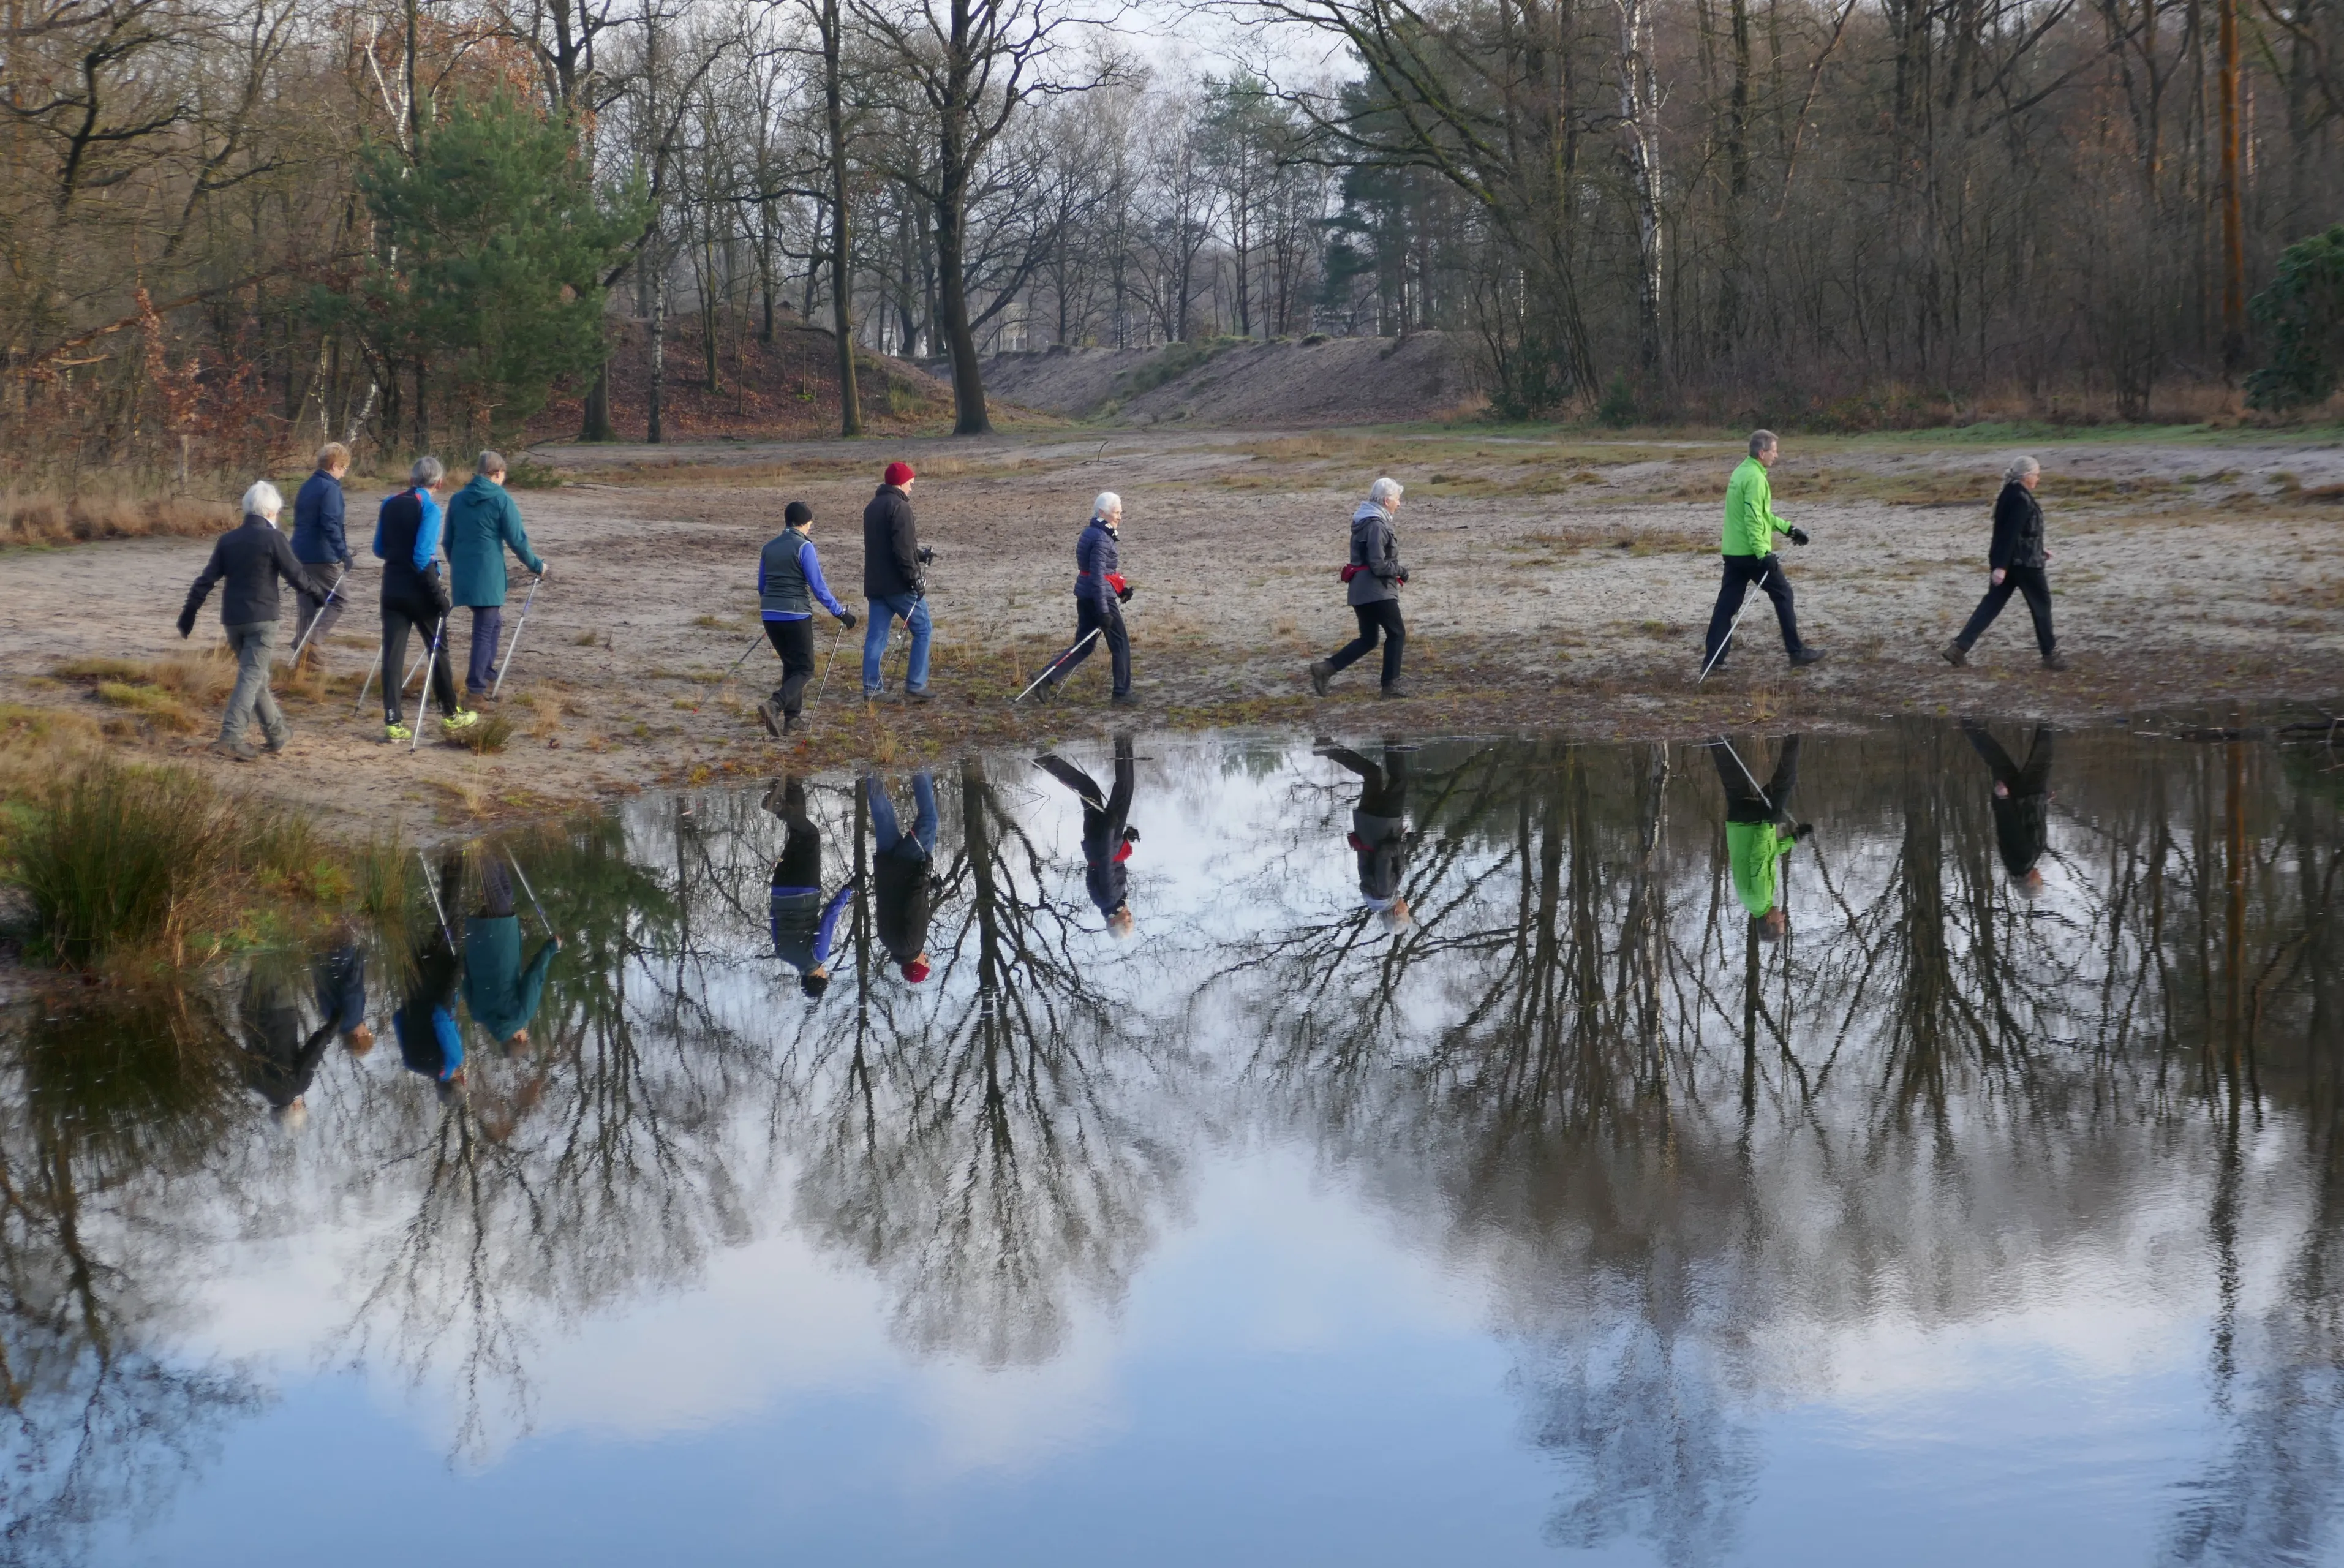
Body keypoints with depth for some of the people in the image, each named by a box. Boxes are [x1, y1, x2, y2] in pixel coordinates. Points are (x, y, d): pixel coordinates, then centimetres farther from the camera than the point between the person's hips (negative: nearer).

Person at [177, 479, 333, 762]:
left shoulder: (227, 540, 9)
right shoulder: (273, 538, -8)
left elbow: (206, 580, 7)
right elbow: (296, 575, -7)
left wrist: (189, 613, 12)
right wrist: (320, 590, 10)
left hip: (232, 619, 6)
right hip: (261, 619, -6)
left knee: (256, 676, 18)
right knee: (252, 677, -8)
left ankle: (277, 732, 29)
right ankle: (231, 737, -20)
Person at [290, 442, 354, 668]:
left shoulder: (307, 486, 14)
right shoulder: (330, 489, -13)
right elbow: (331, 524, -23)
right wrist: (343, 552, -24)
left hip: (301, 554, 8)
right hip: (323, 556, -8)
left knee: (306, 604, 12)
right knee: (337, 600, 0)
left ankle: (303, 641, 12)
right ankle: (315, 640, -16)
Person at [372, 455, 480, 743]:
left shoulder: (390, 504, 5)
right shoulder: (429, 508, -13)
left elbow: (379, 550, 12)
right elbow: (423, 557, -20)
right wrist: (439, 595, -17)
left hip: (393, 589, 5)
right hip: (419, 591, -5)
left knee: (393, 654, 3)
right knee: (438, 650, 12)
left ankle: (393, 723, -2)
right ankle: (450, 714, 24)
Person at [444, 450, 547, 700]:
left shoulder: (457, 499, 11)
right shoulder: (502, 500, -7)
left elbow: (448, 540, 19)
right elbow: (517, 540, -8)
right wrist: (536, 566, 6)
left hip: (461, 574, 6)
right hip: (488, 575, -6)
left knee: (492, 622, 24)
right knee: (485, 630, -2)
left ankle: (487, 673, 27)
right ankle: (476, 688, -3)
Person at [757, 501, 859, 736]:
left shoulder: (769, 547, 10)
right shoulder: (804, 547, -9)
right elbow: (818, 587, -12)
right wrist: (841, 612, -5)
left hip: (770, 615, 6)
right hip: (796, 616, -6)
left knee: (790, 664, 20)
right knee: (804, 669, 1)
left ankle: (791, 719, 16)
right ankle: (775, 705, -23)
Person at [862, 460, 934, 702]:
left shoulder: (872, 508, 16)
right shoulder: (899, 506, -12)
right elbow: (903, 547, -20)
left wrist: (919, 555, 25)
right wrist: (914, 577, -17)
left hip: (875, 583, 8)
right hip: (899, 583, -8)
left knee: (876, 636, 7)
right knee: (922, 630, 3)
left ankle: (870, 689, 2)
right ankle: (915, 687, -2)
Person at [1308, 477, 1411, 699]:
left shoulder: (1366, 522, 15)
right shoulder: (1376, 526, -17)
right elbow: (1379, 565, -21)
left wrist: (1397, 571, 15)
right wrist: (1401, 571, -6)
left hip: (1361, 589, 10)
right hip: (1377, 590, -10)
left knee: (1367, 640, 13)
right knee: (1396, 633, 2)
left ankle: (1326, 668, 4)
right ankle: (1391, 684, 4)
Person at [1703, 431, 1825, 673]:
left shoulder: (1741, 472, 14)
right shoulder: (1755, 478, -17)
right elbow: (1754, 520, -23)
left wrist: (1788, 529, 24)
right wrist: (1763, 554, -24)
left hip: (1732, 551, 9)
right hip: (1752, 553, -9)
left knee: (1727, 603, 7)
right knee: (1783, 595, 4)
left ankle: (1712, 658, 5)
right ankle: (1796, 652, 10)